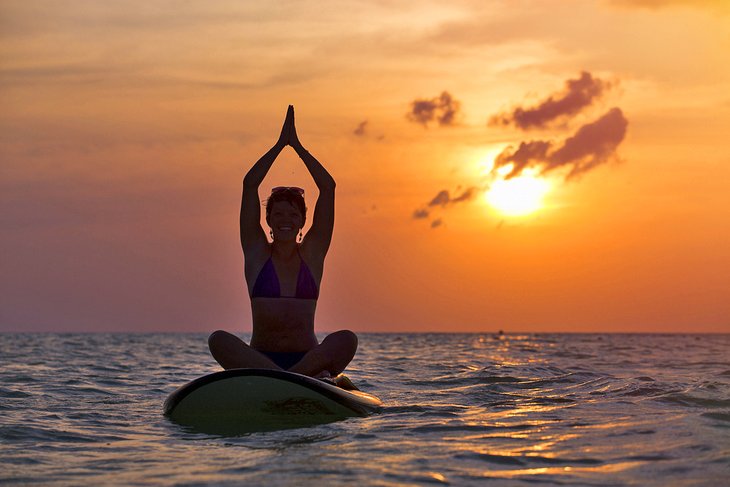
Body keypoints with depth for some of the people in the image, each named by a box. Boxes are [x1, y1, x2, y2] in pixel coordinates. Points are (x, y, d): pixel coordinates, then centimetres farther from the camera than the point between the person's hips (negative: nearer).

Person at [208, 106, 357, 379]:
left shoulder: (312, 253, 11)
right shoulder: (257, 252, 9)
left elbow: (328, 187, 6)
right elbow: (250, 184, 4)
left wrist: (297, 146, 9)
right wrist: (280, 144, 7)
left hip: (309, 357, 0)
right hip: (259, 358, 0)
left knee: (346, 340, -29)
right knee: (218, 340, -31)